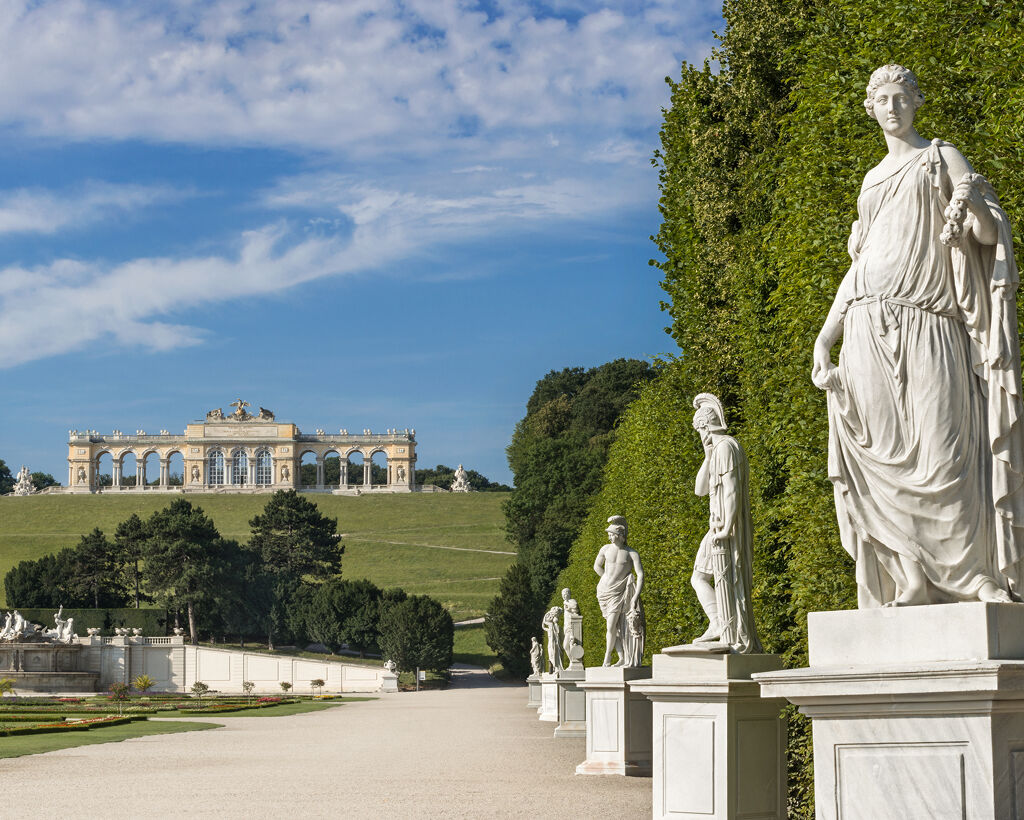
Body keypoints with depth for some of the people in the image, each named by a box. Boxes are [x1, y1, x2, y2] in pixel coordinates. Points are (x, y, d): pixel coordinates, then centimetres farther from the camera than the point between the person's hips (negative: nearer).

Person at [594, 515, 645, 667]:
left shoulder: (632, 553, -5)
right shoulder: (606, 549, 3)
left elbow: (640, 575, -11)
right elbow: (597, 566, 21)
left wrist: (636, 596, -21)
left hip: (618, 593, -3)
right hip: (604, 591, 3)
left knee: (611, 627, -12)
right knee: (614, 626, 2)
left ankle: (607, 657, 4)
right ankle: (622, 658, 7)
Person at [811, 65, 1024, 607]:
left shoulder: (943, 158, 10)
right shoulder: (873, 181, 24)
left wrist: (973, 203, -23)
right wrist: (824, 337, 15)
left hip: (928, 327, -4)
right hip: (871, 330, 4)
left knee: (942, 453, -14)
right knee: (885, 457, -7)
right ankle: (912, 582, -7)